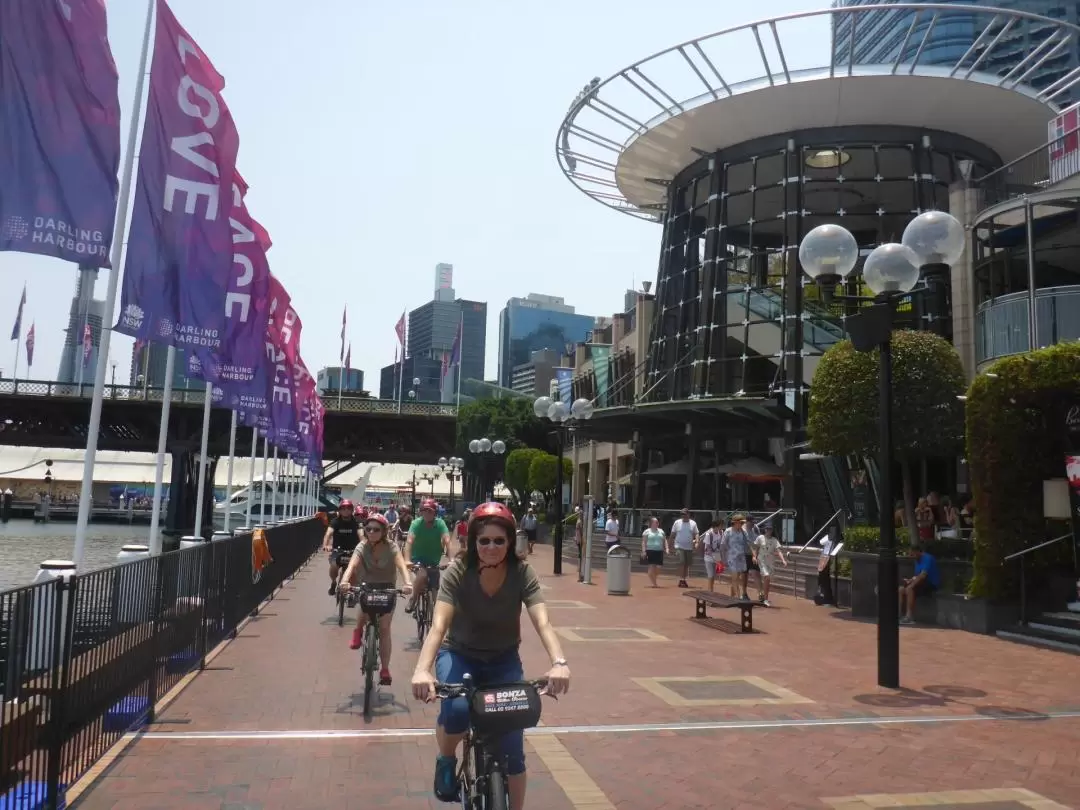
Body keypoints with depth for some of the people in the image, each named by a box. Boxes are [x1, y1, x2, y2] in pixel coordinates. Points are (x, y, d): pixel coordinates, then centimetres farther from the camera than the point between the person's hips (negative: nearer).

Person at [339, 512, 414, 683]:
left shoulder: (391, 547, -19)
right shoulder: (362, 547, -16)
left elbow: (401, 566, -34)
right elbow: (352, 565, -33)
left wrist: (408, 583, -55)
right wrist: (345, 580, -55)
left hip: (387, 589, -1)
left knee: (384, 628, -7)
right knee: (363, 608, -30)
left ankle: (385, 670, 4)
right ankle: (358, 631, 5)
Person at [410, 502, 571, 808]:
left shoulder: (522, 574, -19)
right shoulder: (457, 573, -22)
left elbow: (542, 623, -30)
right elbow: (439, 625, -32)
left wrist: (559, 663, -50)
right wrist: (422, 669, -51)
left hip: (504, 660, 1)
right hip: (459, 655, -1)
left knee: (512, 747, -8)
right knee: (456, 711, -31)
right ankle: (446, 760, 3)